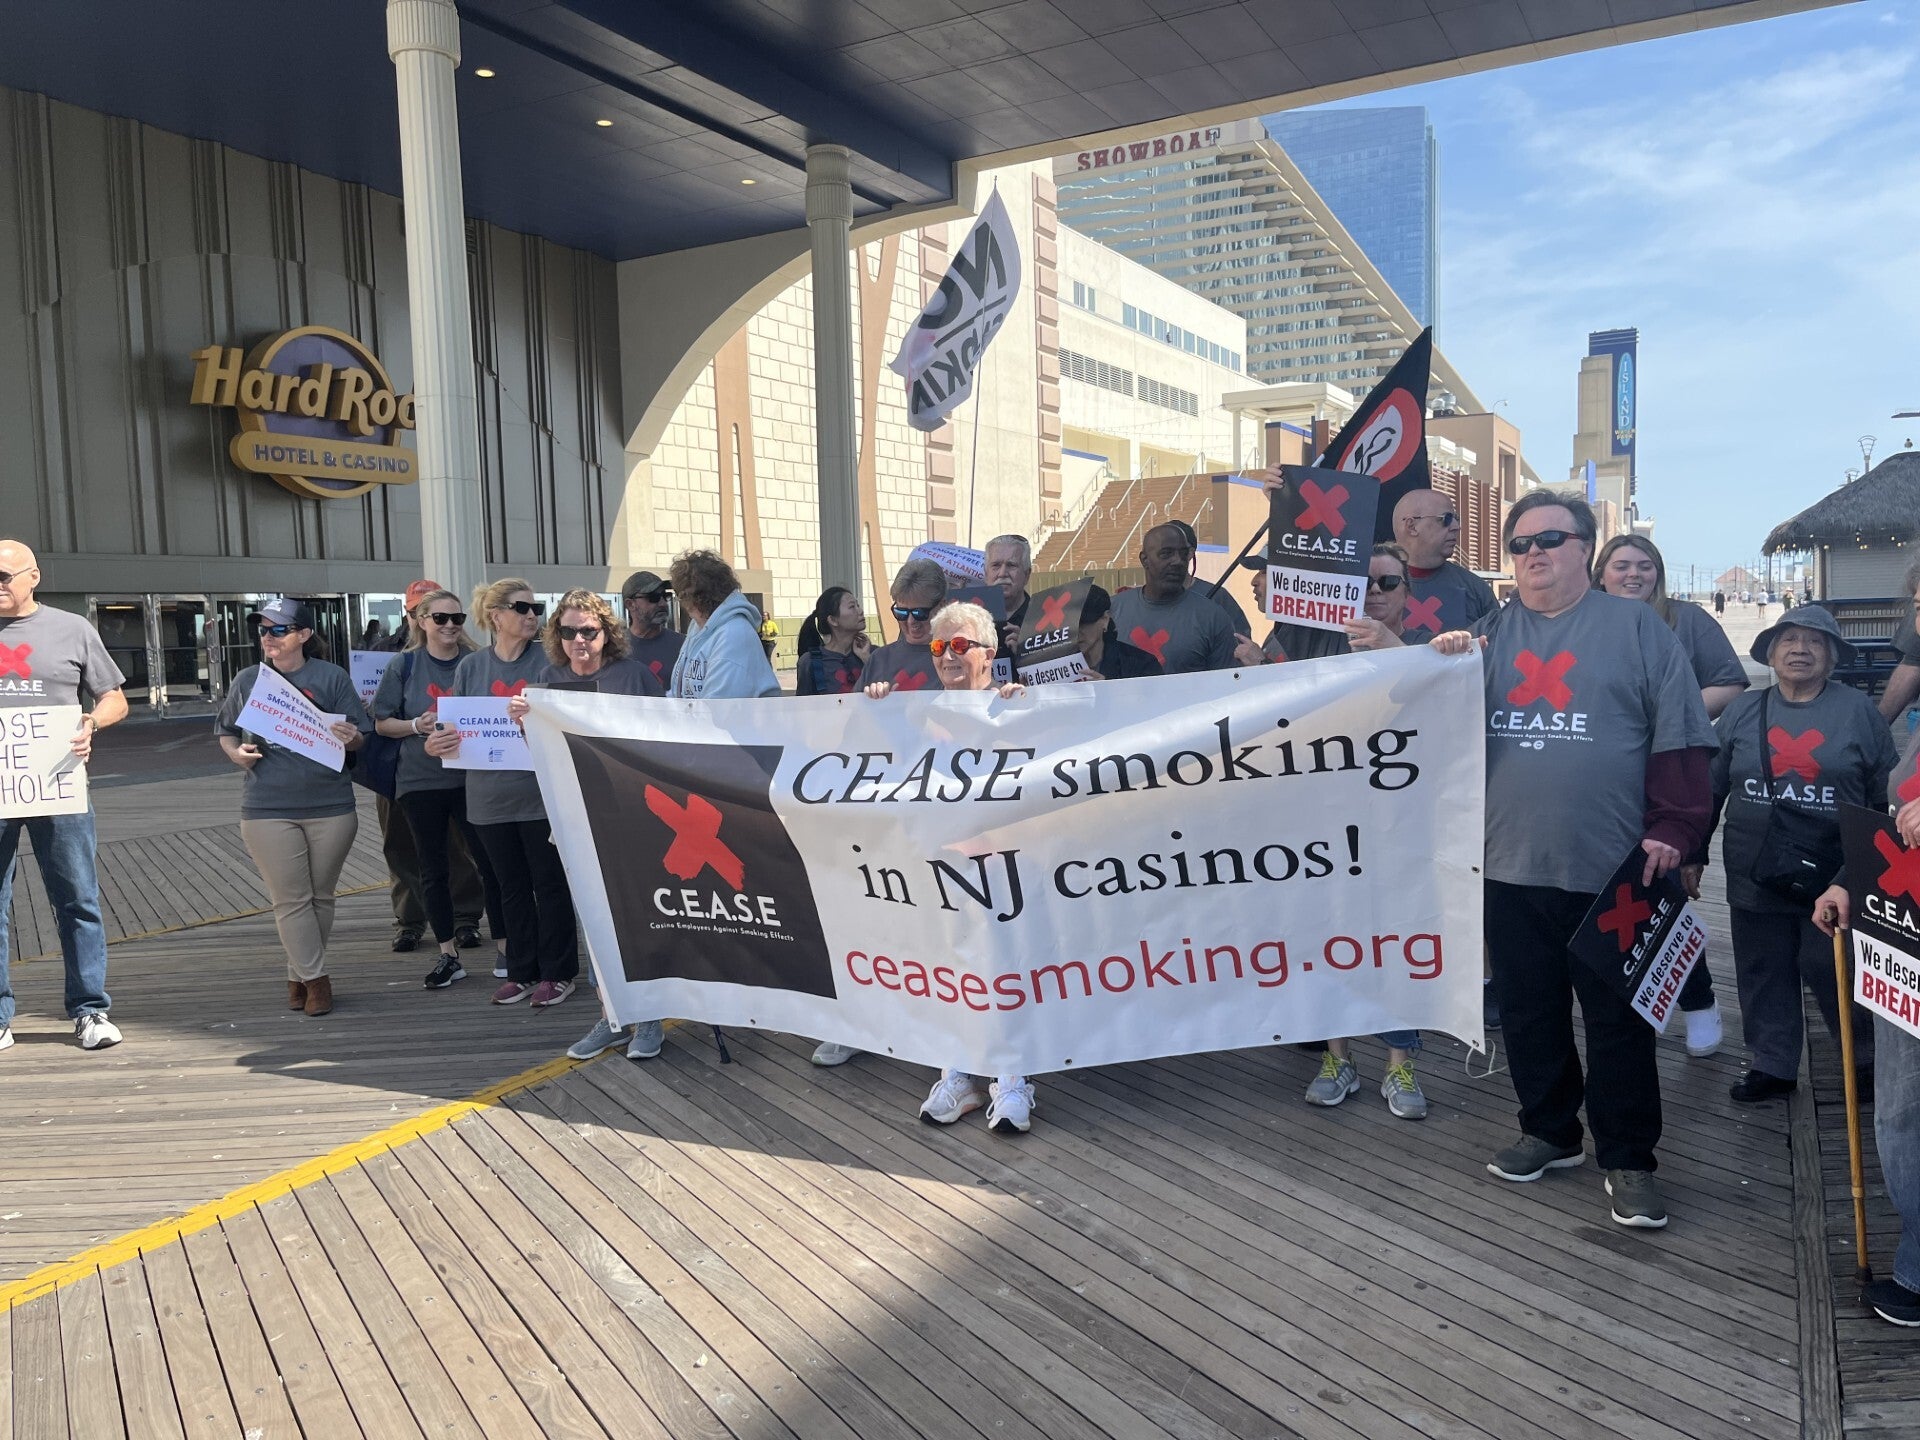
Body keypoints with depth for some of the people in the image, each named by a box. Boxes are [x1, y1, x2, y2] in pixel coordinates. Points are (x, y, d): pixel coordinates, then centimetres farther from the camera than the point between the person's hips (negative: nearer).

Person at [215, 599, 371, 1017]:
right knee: (291, 900, 0)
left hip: (330, 807, 0)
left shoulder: (332, 677, 0)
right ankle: (315, 978, 6)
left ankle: (298, 975, 24)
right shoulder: (248, 680, 6)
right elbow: (225, 731, 17)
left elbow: (361, 738, 1)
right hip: (268, 809, 1)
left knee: (321, 896, 9)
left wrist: (350, 738, -22)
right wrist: (237, 754, -4)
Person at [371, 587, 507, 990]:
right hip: (420, 781, 1)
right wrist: (416, 726, -13)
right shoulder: (404, 665, 1)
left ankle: (503, 947, 12)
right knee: (433, 870, 8)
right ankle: (449, 954, 19)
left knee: (489, 864, 0)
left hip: (472, 777, -1)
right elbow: (382, 723, 4)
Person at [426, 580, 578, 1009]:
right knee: (512, 887, 13)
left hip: (541, 793, -3)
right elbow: (452, 724, 8)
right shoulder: (470, 666, 6)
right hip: (491, 796, 3)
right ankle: (522, 972, 25)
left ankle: (557, 972, 16)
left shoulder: (549, 662, -2)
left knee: (550, 884, 4)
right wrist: (436, 743, -15)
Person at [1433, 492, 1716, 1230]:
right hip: (1510, 866, 3)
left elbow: (1680, 740, -2)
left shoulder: (1635, 627, 2)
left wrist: (1669, 832, -9)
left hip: (1612, 868, -3)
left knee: (1619, 1019, 5)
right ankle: (1549, 1131, 30)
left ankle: (1628, 1158, 18)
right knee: (1529, 1011, 13)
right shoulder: (1488, 633, 11)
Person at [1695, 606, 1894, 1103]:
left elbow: (1887, 793, 5)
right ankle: (1771, 1066, 21)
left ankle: (1871, 1058, 26)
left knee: (1835, 972, 3)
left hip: (1833, 879, -2)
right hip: (1754, 879, 2)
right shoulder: (1742, 712, 4)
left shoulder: (1858, 710, 0)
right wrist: (1693, 853, 8)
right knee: (1763, 975, 8)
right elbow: (1709, 789, 9)